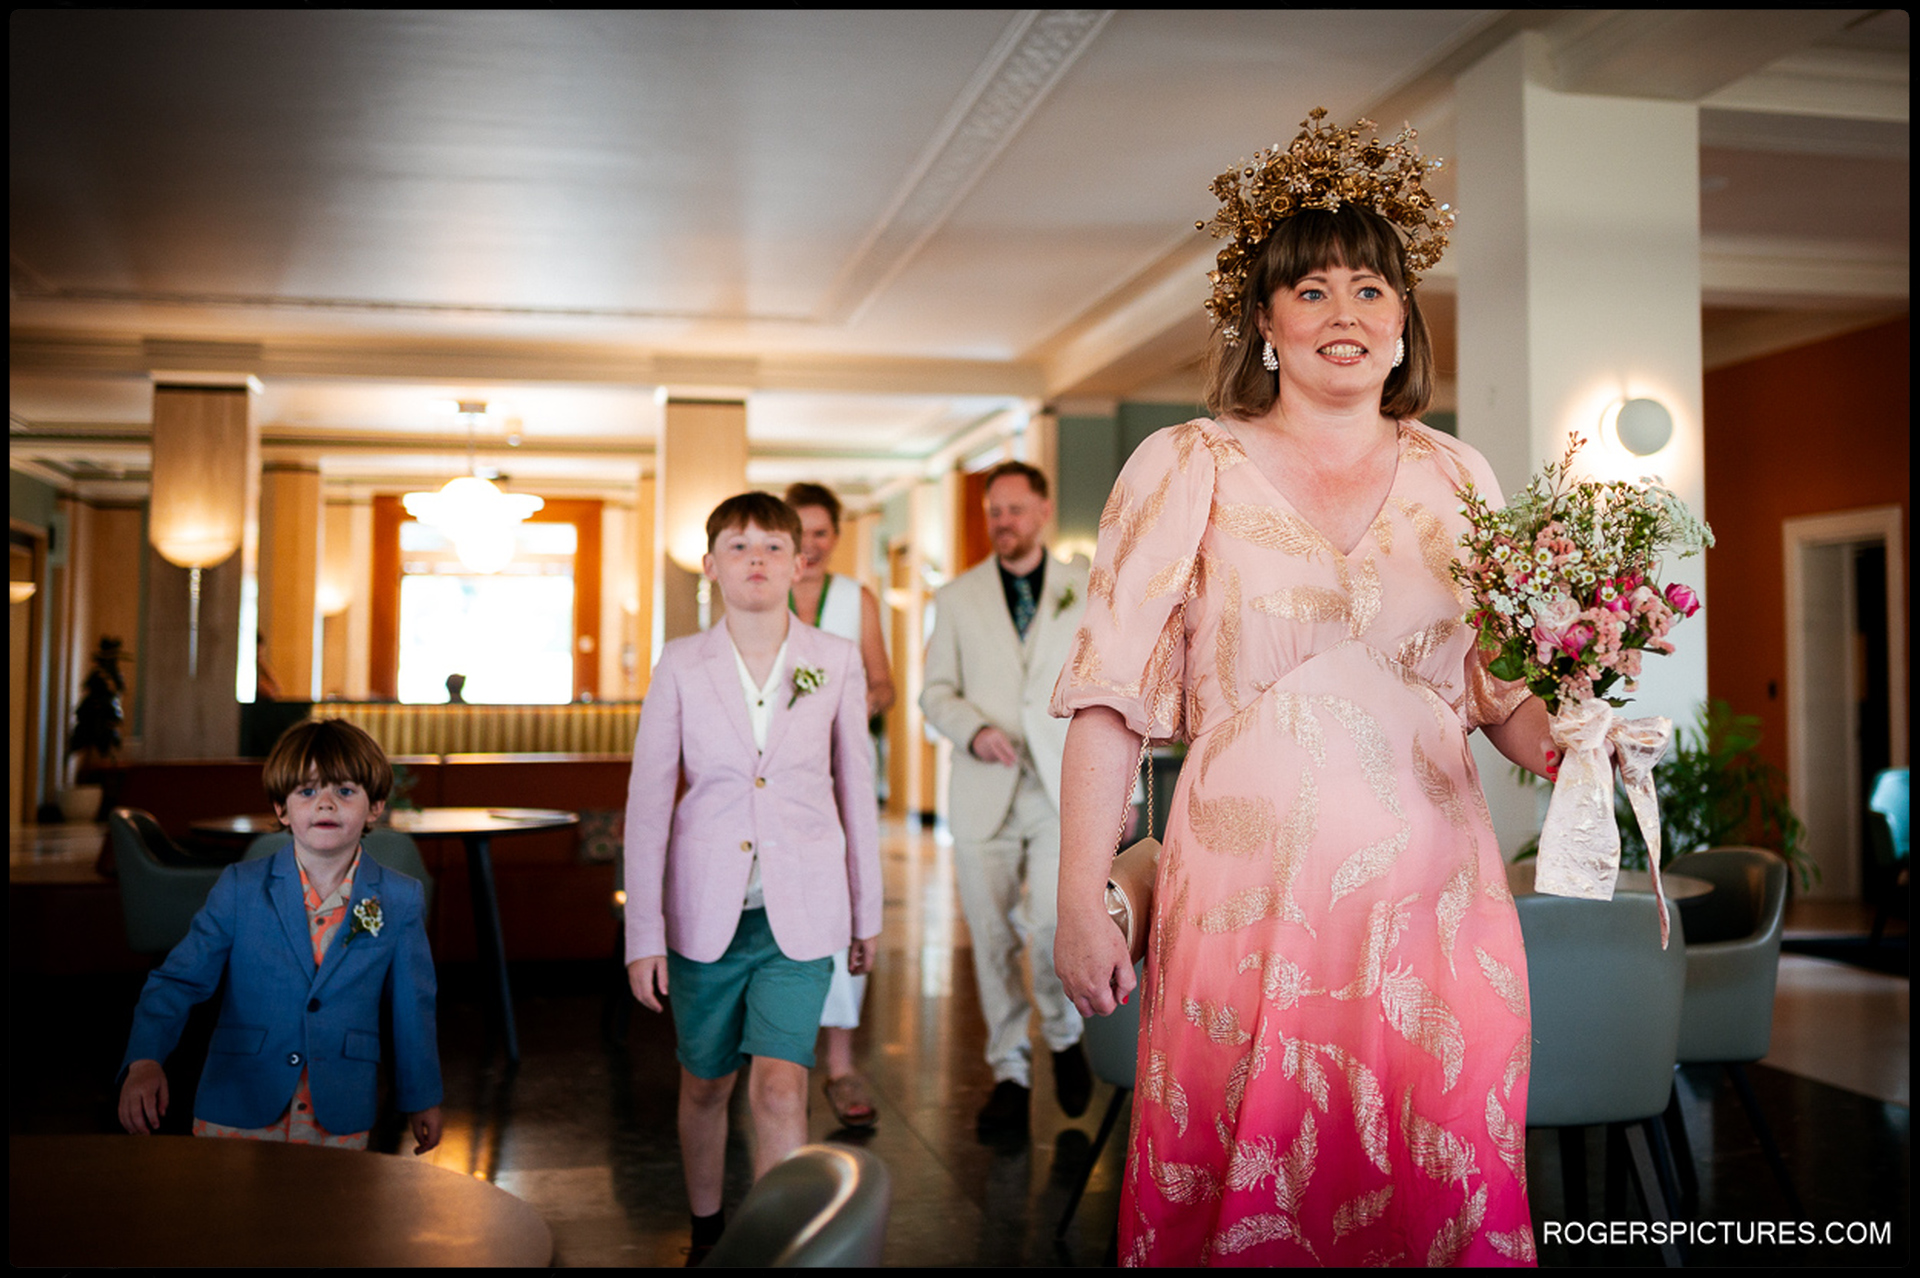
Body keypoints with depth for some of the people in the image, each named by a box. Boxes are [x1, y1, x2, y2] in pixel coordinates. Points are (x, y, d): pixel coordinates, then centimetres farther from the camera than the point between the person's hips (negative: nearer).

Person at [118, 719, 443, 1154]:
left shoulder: (401, 901, -2)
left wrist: (422, 1098, 12)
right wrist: (144, 1060, -20)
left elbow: (413, 1006, 5)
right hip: (236, 1115, 0)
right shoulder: (240, 889, -3)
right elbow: (178, 980, -4)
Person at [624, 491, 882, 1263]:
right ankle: (706, 1233, 38)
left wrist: (866, 912, 11)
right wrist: (643, 933, -3)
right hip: (705, 909, 1)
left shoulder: (836, 661, -1)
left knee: (778, 1086, -13)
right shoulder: (682, 666, -3)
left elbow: (856, 788, 7)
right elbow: (647, 802, -1)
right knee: (705, 1084, 14)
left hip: (800, 910, -1)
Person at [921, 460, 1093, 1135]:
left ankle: (1064, 1035, 16)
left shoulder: (1087, 589, 8)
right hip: (984, 792, 2)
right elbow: (936, 692, 8)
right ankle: (1010, 1072, 21)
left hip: (1063, 788, -1)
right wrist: (974, 730, -12)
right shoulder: (956, 598, 9)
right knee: (992, 940, 5)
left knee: (1056, 928, -14)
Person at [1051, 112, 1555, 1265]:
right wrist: (1083, 902, -8)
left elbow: (1499, 680, 16)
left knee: (1432, 1204, 9)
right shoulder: (1188, 468, 2)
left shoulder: (1457, 476, 11)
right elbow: (1111, 695, -2)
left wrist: (1565, 752, -6)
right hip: (1250, 905, -2)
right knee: (1237, 1206, 5)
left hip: (1431, 901, 3)